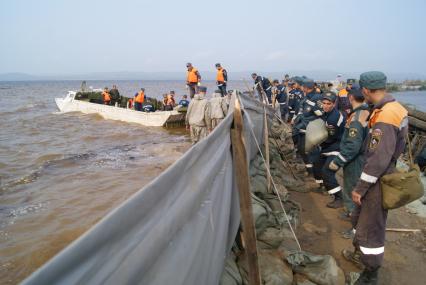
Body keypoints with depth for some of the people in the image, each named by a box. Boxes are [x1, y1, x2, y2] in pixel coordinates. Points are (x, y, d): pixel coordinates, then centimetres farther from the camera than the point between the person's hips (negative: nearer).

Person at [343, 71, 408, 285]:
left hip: (379, 181, -10)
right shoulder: (394, 108, 3)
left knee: (371, 228, 5)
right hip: (385, 174, 10)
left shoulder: (384, 118, -28)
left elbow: (378, 160, -28)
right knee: (359, 217, 25)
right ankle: (360, 253, 45)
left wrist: (360, 188, -20)